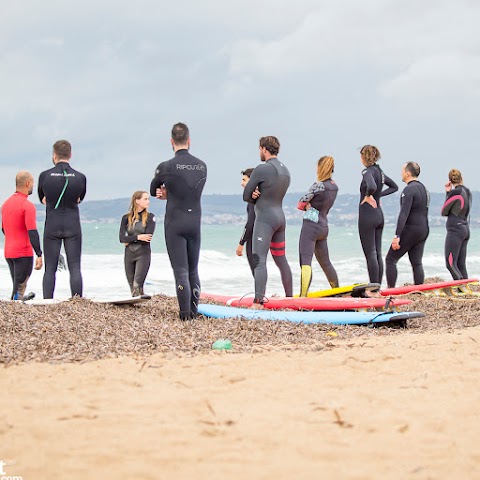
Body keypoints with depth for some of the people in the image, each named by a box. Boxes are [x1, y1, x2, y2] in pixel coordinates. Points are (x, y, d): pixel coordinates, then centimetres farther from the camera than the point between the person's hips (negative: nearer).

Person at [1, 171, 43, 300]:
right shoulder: (28, 206, -15)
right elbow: (32, 232, -21)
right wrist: (39, 255, -21)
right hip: (23, 253, -8)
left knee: (18, 287, 18)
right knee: (19, 288, -4)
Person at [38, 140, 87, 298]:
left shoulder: (44, 175, -4)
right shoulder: (80, 177, -2)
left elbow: (42, 199, 10)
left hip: (52, 226, 0)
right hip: (73, 226, 0)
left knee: (50, 269, 4)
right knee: (75, 268, 1)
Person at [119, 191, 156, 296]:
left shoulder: (150, 217, 0)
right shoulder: (126, 218, 6)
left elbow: (148, 238, -12)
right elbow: (121, 238, -4)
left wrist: (130, 240, -6)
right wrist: (138, 237, -14)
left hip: (143, 253, -3)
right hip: (129, 254, 3)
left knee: (137, 285, -18)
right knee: (132, 286, 6)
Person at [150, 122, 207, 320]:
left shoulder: (166, 167, -9)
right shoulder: (202, 166, 5)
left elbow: (153, 191, 7)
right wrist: (169, 194, 5)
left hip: (175, 223, -4)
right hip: (195, 222, 4)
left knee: (180, 270, -3)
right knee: (193, 270, 13)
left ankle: (185, 313, -5)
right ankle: (194, 310, 15)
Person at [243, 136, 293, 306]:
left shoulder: (262, 169, -13)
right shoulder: (285, 171, 13)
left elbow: (246, 196, -8)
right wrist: (259, 195, -3)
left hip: (265, 219, -9)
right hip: (280, 217, 9)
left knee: (259, 260, -15)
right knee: (281, 260, 18)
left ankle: (258, 301, -25)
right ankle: (289, 297, 25)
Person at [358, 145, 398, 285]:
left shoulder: (367, 171, -14)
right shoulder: (380, 172, 11)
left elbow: (372, 186, -35)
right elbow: (394, 187, 26)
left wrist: (368, 196, -16)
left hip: (367, 215, -8)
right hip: (379, 214, 8)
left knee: (370, 254, -6)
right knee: (377, 253, 10)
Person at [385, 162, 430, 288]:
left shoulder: (409, 190, -15)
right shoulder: (424, 189, 15)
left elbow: (404, 214, -22)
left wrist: (397, 236, -24)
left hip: (410, 230, -9)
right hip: (423, 230, 9)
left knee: (390, 259, -1)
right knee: (417, 263, 8)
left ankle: (391, 290, -6)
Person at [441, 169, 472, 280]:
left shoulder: (455, 192, -13)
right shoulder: (468, 192, 10)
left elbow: (444, 212, -4)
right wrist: (448, 192, 8)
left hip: (455, 230, -9)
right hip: (466, 229, 9)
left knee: (450, 263, -10)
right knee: (461, 265, 9)